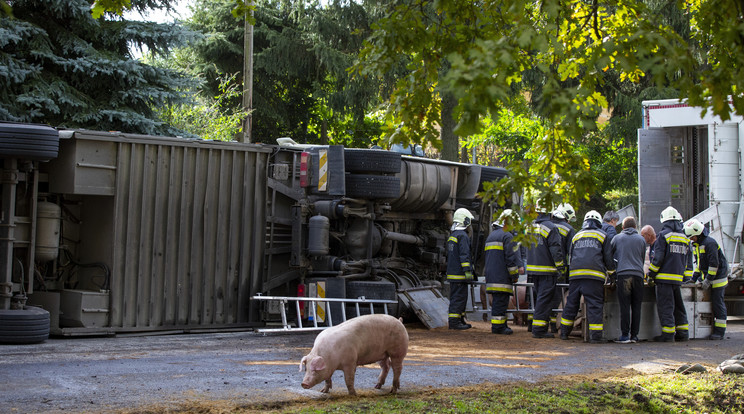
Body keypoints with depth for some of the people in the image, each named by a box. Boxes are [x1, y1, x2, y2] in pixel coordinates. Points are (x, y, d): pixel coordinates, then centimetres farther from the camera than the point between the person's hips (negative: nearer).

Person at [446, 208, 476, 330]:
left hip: (452, 272, 10)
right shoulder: (463, 236, -13)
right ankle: (454, 322, -8)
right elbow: (464, 255, -20)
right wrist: (467, 270, -21)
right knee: (459, 297, -7)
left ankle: (460, 319, 19)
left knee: (456, 297, 13)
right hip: (459, 274, -10)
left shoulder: (452, 235, 18)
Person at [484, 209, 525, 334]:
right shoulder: (507, 236, -8)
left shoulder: (491, 235, 22)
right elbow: (511, 258, -13)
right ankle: (498, 326, -8)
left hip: (491, 276, 9)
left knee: (497, 301, 13)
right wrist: (515, 275, -6)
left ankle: (500, 325, 16)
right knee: (501, 301, -7)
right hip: (502, 277, -9)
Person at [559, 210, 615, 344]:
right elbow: (608, 258, 10)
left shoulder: (576, 236, 22)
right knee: (595, 304, -4)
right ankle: (595, 335, -8)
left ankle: (564, 332, 16)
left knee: (571, 303, 10)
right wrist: (611, 271, 26)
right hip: (594, 275, -4)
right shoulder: (602, 235, 11)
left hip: (575, 274, 4)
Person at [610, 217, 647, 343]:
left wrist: (612, 271, 30)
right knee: (636, 307, 5)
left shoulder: (617, 238, 10)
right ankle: (634, 335, 5)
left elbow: (610, 256, 16)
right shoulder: (641, 239, 14)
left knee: (624, 306, -4)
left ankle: (625, 335, -7)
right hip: (638, 275, 2)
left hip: (623, 274, -2)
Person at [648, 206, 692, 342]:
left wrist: (651, 275, -4)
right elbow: (688, 261, 18)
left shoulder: (664, 235, -8)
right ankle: (683, 333, 16)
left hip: (665, 277, -7)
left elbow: (657, 258, -11)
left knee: (665, 306, -4)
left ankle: (668, 334, -6)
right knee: (678, 306, 15)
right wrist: (685, 276, 23)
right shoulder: (685, 238, 14)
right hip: (678, 278, 7)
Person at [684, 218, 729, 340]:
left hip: (717, 278, -9)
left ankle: (719, 331, -5)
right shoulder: (697, 244, 13)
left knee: (718, 304, -7)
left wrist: (708, 280, -19)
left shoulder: (710, 243, -17)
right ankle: (716, 329, 11)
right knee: (713, 303, 8)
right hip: (708, 277, 9)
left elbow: (714, 264, -20)